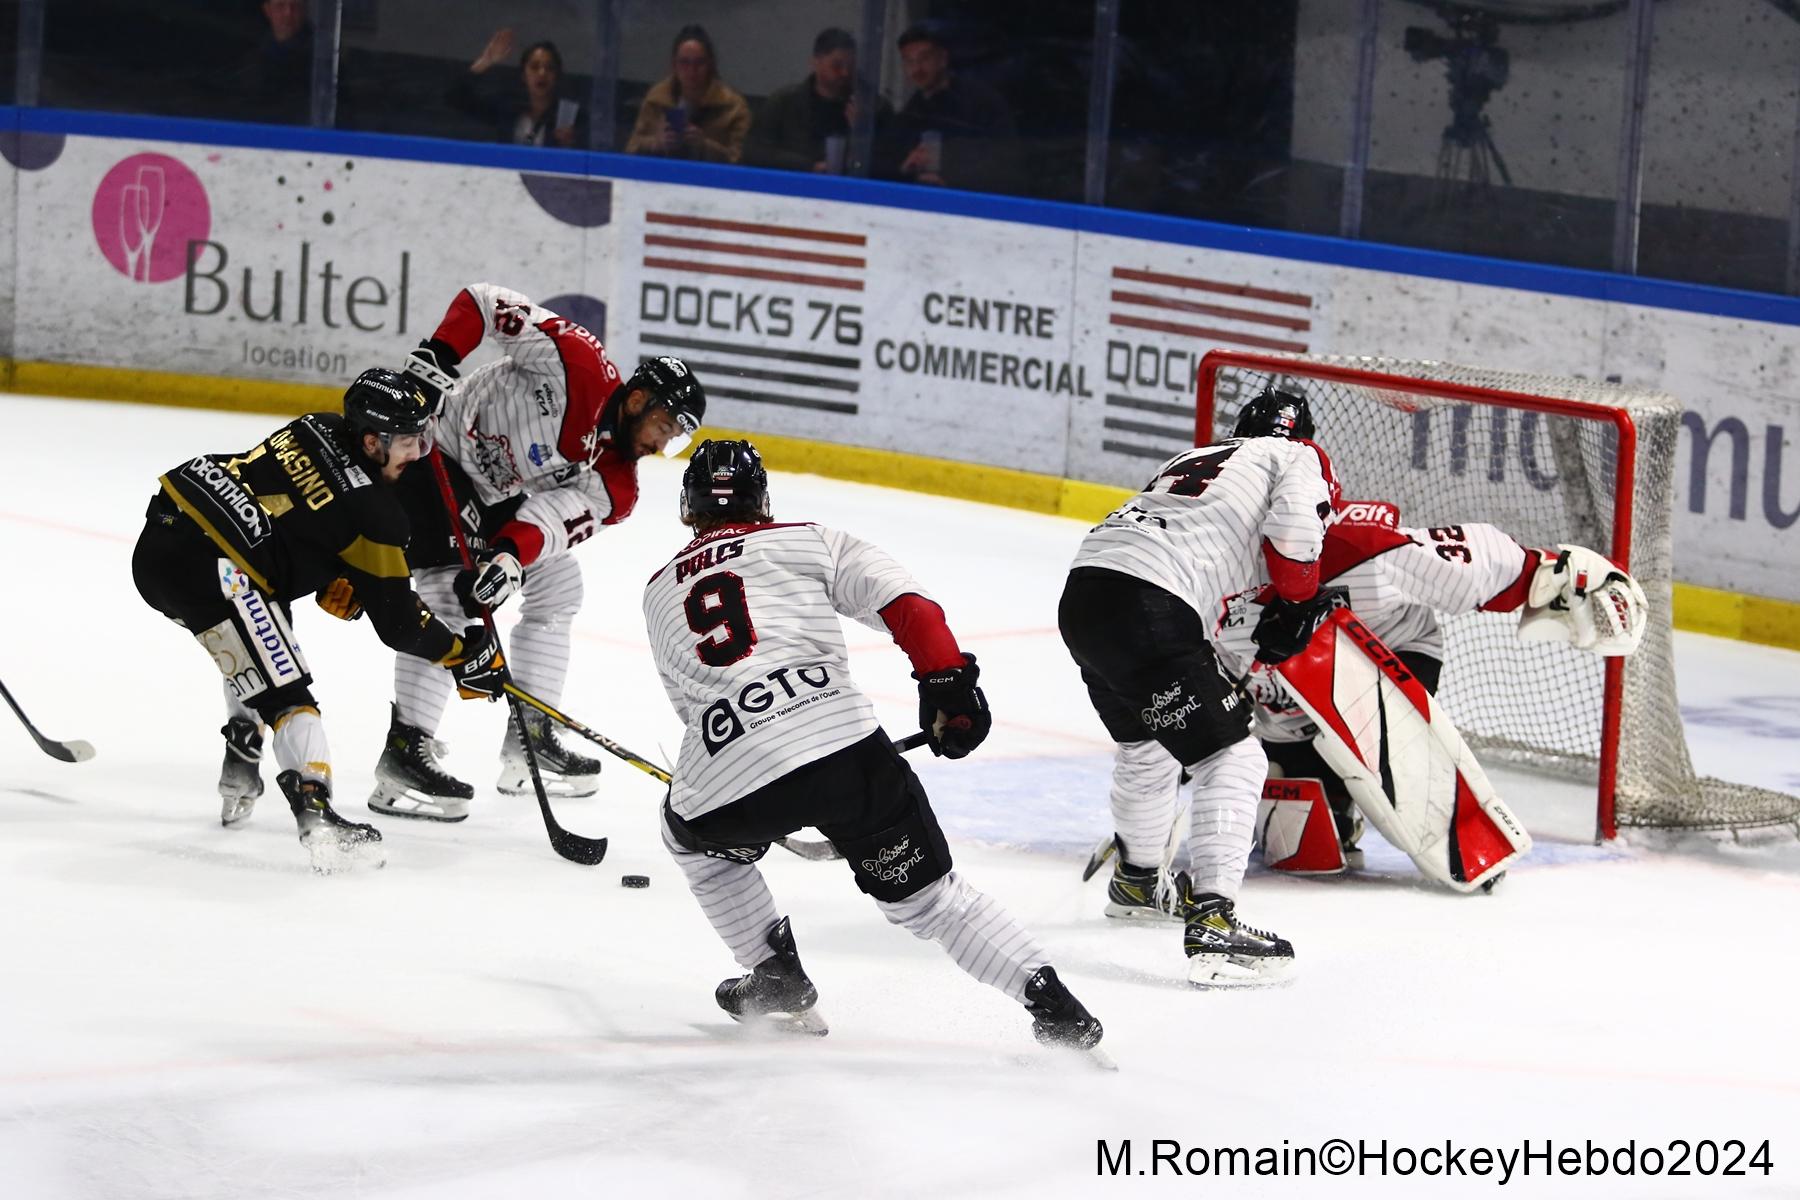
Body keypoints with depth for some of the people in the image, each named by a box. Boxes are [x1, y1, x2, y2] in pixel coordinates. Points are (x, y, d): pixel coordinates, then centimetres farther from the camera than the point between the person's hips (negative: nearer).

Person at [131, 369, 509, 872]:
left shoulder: (318, 431, 14)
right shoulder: (371, 508, -7)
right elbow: (396, 619, 0)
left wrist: (332, 579, 22)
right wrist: (465, 655, 12)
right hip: (205, 568, -9)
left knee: (254, 653, 33)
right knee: (284, 692, -10)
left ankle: (239, 782, 39)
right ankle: (316, 818, -24)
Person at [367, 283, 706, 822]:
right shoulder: (578, 365, -22)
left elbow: (553, 517, -18)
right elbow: (484, 302, -19)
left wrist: (509, 556, -38)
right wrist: (436, 355, -31)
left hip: (496, 491, 9)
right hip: (436, 448, -9)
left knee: (558, 584, 13)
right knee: (451, 593, -21)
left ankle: (529, 738, 20)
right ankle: (404, 752, -22)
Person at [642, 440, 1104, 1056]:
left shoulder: (660, 591, 27)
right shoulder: (810, 542, 19)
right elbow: (905, 605, 3)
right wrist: (949, 681, 2)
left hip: (729, 783, 0)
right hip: (843, 746, 0)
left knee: (692, 836, 35)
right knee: (923, 889, 12)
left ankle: (777, 980, 29)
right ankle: (1051, 1001, 0)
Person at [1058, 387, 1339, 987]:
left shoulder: (1192, 460, 35)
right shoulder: (1297, 458, 13)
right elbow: (1294, 533, -8)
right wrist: (1298, 605, 9)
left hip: (1081, 598, 8)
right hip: (1146, 608, -8)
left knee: (1144, 744, 32)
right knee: (1234, 758, -4)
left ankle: (1135, 880, 52)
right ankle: (1211, 923, -16)